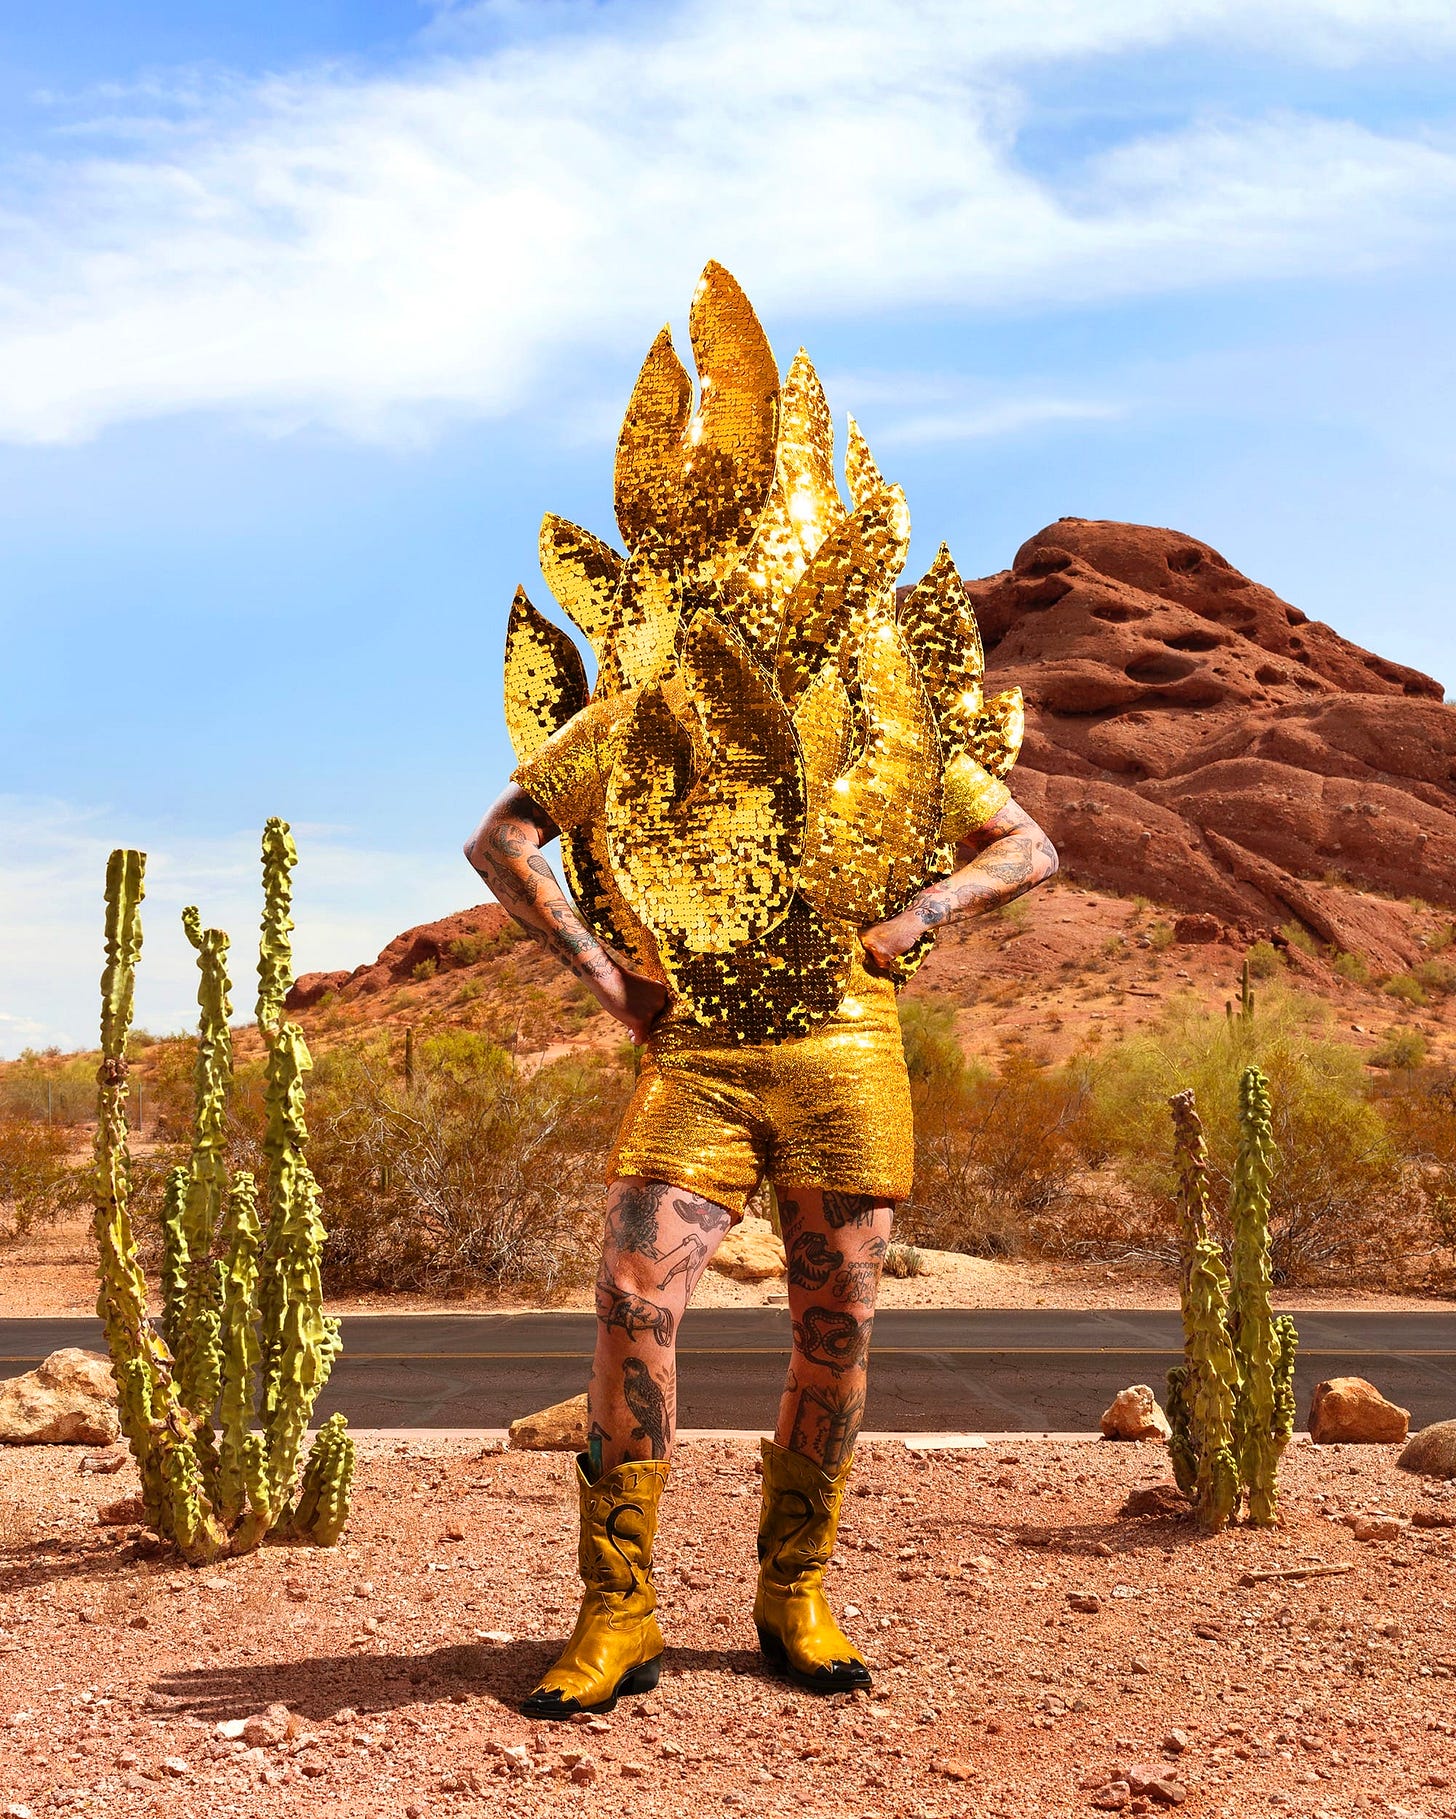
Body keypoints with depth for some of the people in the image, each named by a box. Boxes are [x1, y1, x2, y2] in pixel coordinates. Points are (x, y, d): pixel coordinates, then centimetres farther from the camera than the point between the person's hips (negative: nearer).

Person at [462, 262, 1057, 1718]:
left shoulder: (889, 716, 6)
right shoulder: (643, 708, 4)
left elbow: (1027, 848, 12)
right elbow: (501, 839, 7)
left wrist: (903, 922, -2)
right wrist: (593, 964, -3)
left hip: (844, 1052, 1)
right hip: (694, 1055, -1)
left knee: (834, 1332, 5)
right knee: (632, 1306, -12)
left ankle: (795, 1598, 23)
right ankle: (618, 1614, 0)